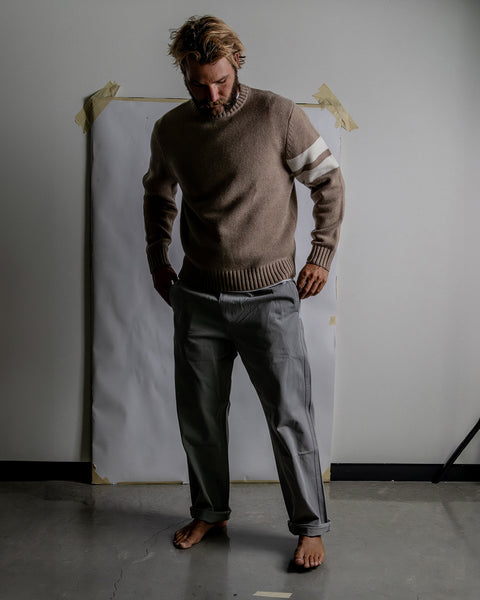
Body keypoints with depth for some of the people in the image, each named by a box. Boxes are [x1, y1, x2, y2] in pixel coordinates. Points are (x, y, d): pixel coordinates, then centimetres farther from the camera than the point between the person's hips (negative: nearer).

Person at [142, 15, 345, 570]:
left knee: (290, 417, 0)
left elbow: (328, 182, 0)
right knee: (198, 416, 12)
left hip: (268, 296, -3)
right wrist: (157, 259, 17)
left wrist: (321, 254, -2)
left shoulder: (278, 116, -9)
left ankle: (310, 525, 19)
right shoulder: (169, 130, 2)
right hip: (197, 297, 4)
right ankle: (209, 513, 34)